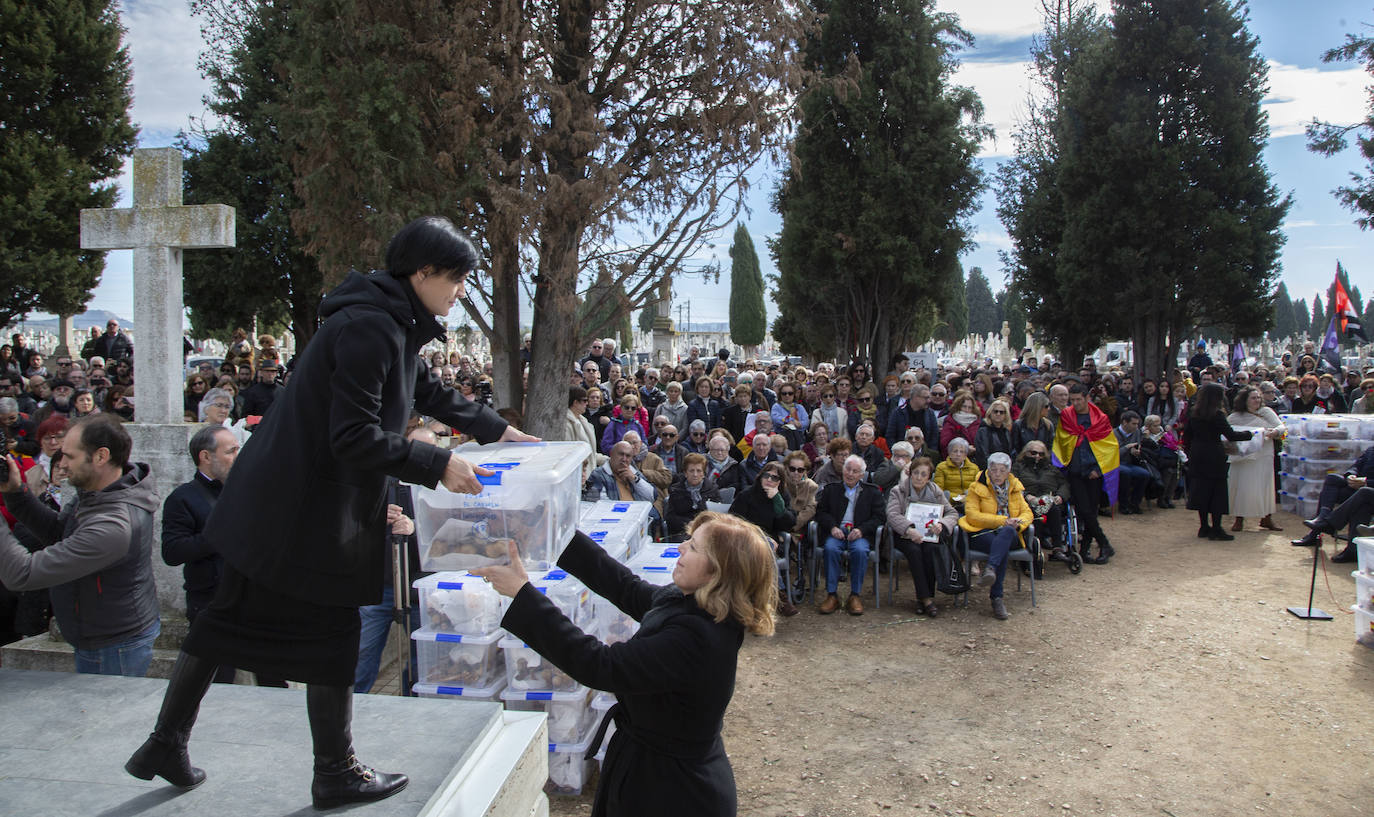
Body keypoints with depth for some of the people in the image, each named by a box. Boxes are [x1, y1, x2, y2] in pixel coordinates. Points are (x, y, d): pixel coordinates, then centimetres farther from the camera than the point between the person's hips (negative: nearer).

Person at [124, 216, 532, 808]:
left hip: (279, 501, 10)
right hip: (308, 508, -10)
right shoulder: (369, 326, -22)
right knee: (332, 633, 4)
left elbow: (428, 392, 25)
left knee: (231, 616, 17)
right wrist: (438, 465, -21)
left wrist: (496, 429, 25)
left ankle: (165, 744, 31)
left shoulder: (394, 324, 10)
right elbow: (355, 437, -26)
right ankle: (336, 775, 21)